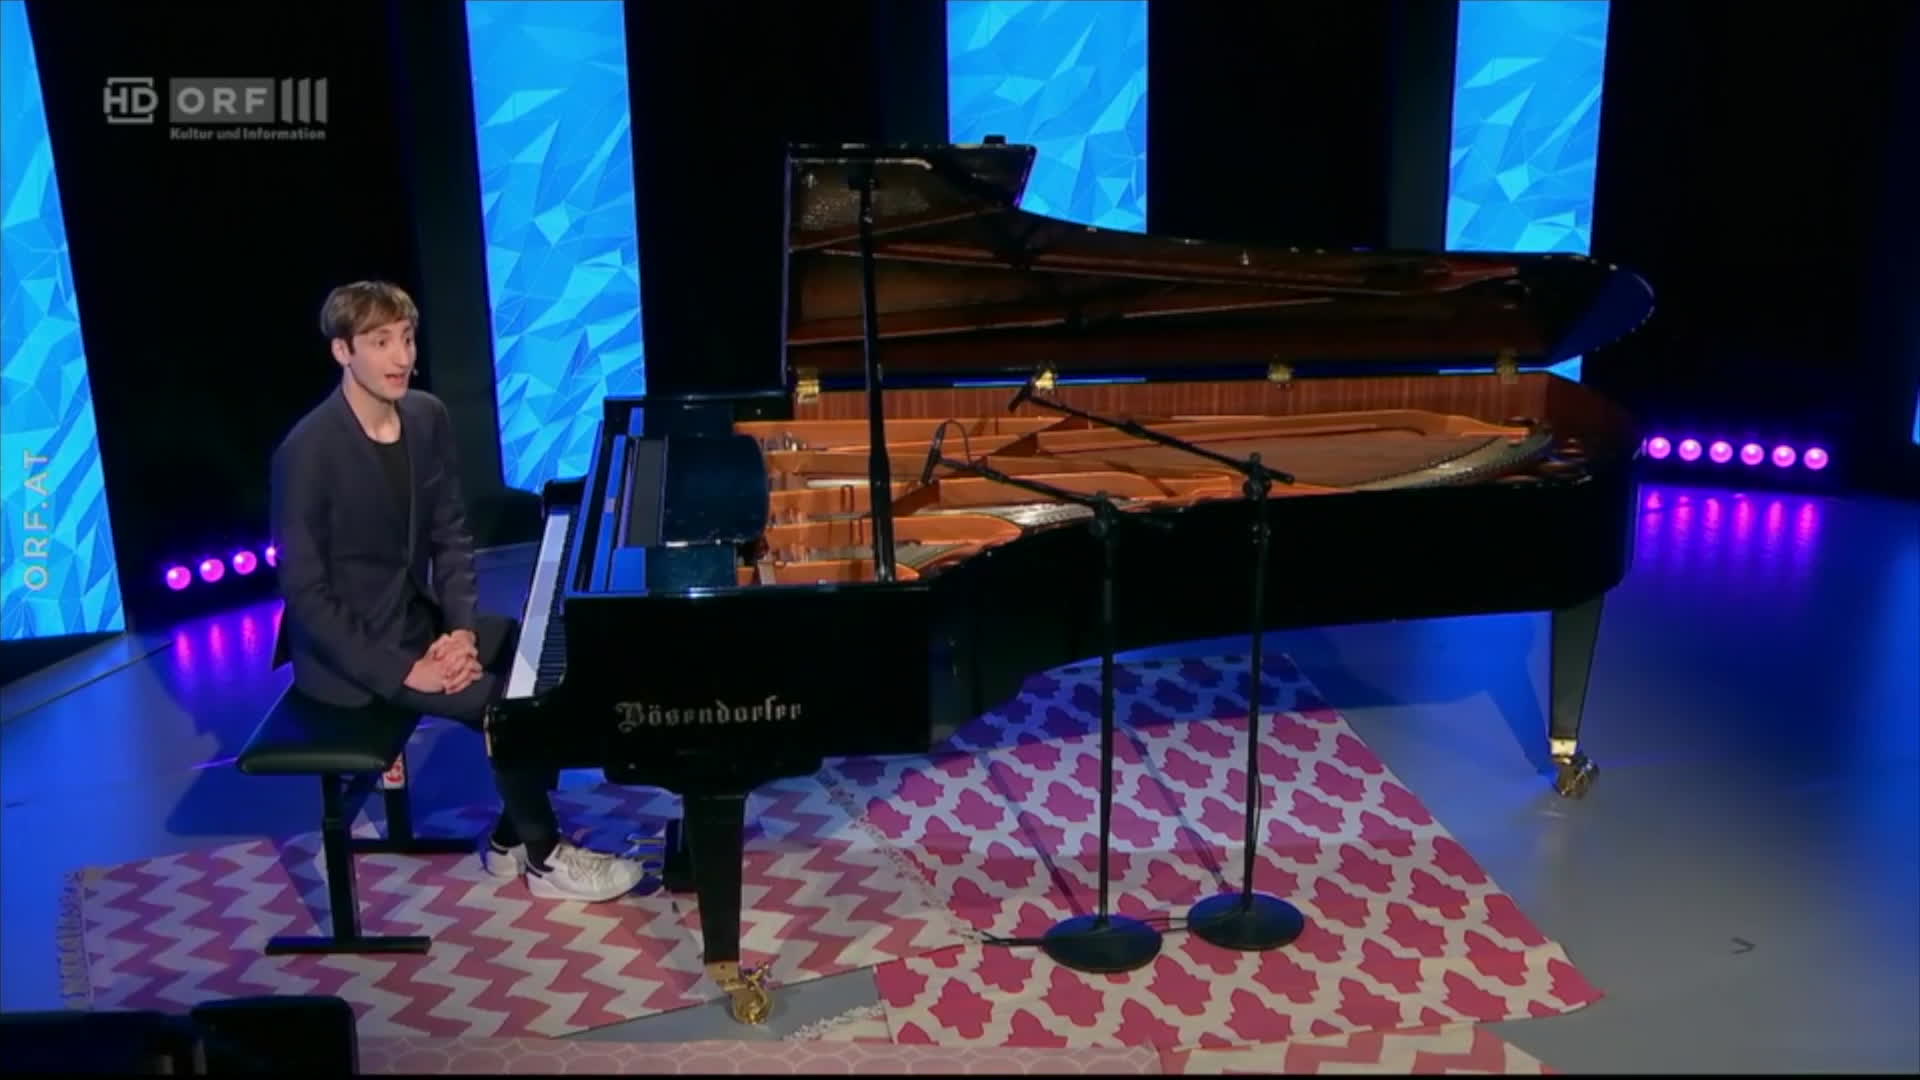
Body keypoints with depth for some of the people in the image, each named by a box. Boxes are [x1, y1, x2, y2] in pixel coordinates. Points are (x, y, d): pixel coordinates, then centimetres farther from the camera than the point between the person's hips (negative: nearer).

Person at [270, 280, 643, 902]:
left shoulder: (427, 417, -2)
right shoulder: (307, 452, -24)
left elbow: (451, 535, 5)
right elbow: (305, 593, -23)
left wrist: (461, 627, -9)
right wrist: (404, 670, -24)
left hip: (417, 618, 8)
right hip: (349, 653, -7)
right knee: (501, 702, -20)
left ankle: (512, 838, 12)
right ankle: (545, 856, 3)